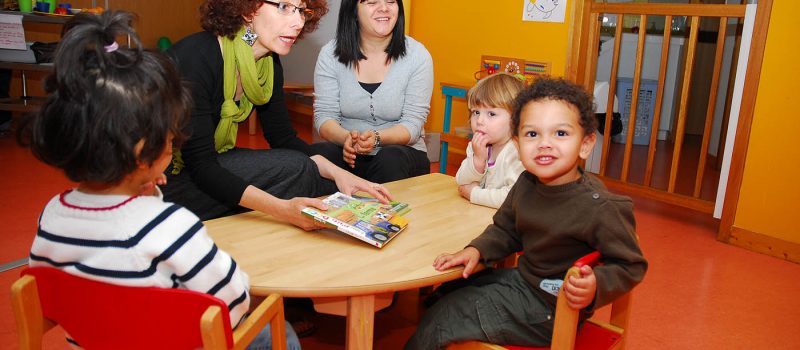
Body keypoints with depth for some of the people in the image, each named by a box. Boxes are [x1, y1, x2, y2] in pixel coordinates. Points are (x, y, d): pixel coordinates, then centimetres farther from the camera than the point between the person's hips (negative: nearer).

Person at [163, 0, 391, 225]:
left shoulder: (269, 63, -4)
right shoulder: (195, 58, -27)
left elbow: (283, 137, 1)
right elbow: (200, 166, -30)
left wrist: (337, 173, -16)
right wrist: (281, 209, -42)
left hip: (213, 163, 7)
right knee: (294, 168, -22)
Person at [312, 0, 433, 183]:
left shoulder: (418, 55, -4)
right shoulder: (330, 54, -1)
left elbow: (413, 124, -8)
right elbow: (324, 115, -3)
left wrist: (376, 138, -28)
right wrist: (346, 138, -27)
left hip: (402, 152, 0)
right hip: (347, 154, 1)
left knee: (392, 159, -34)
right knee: (315, 155, -30)